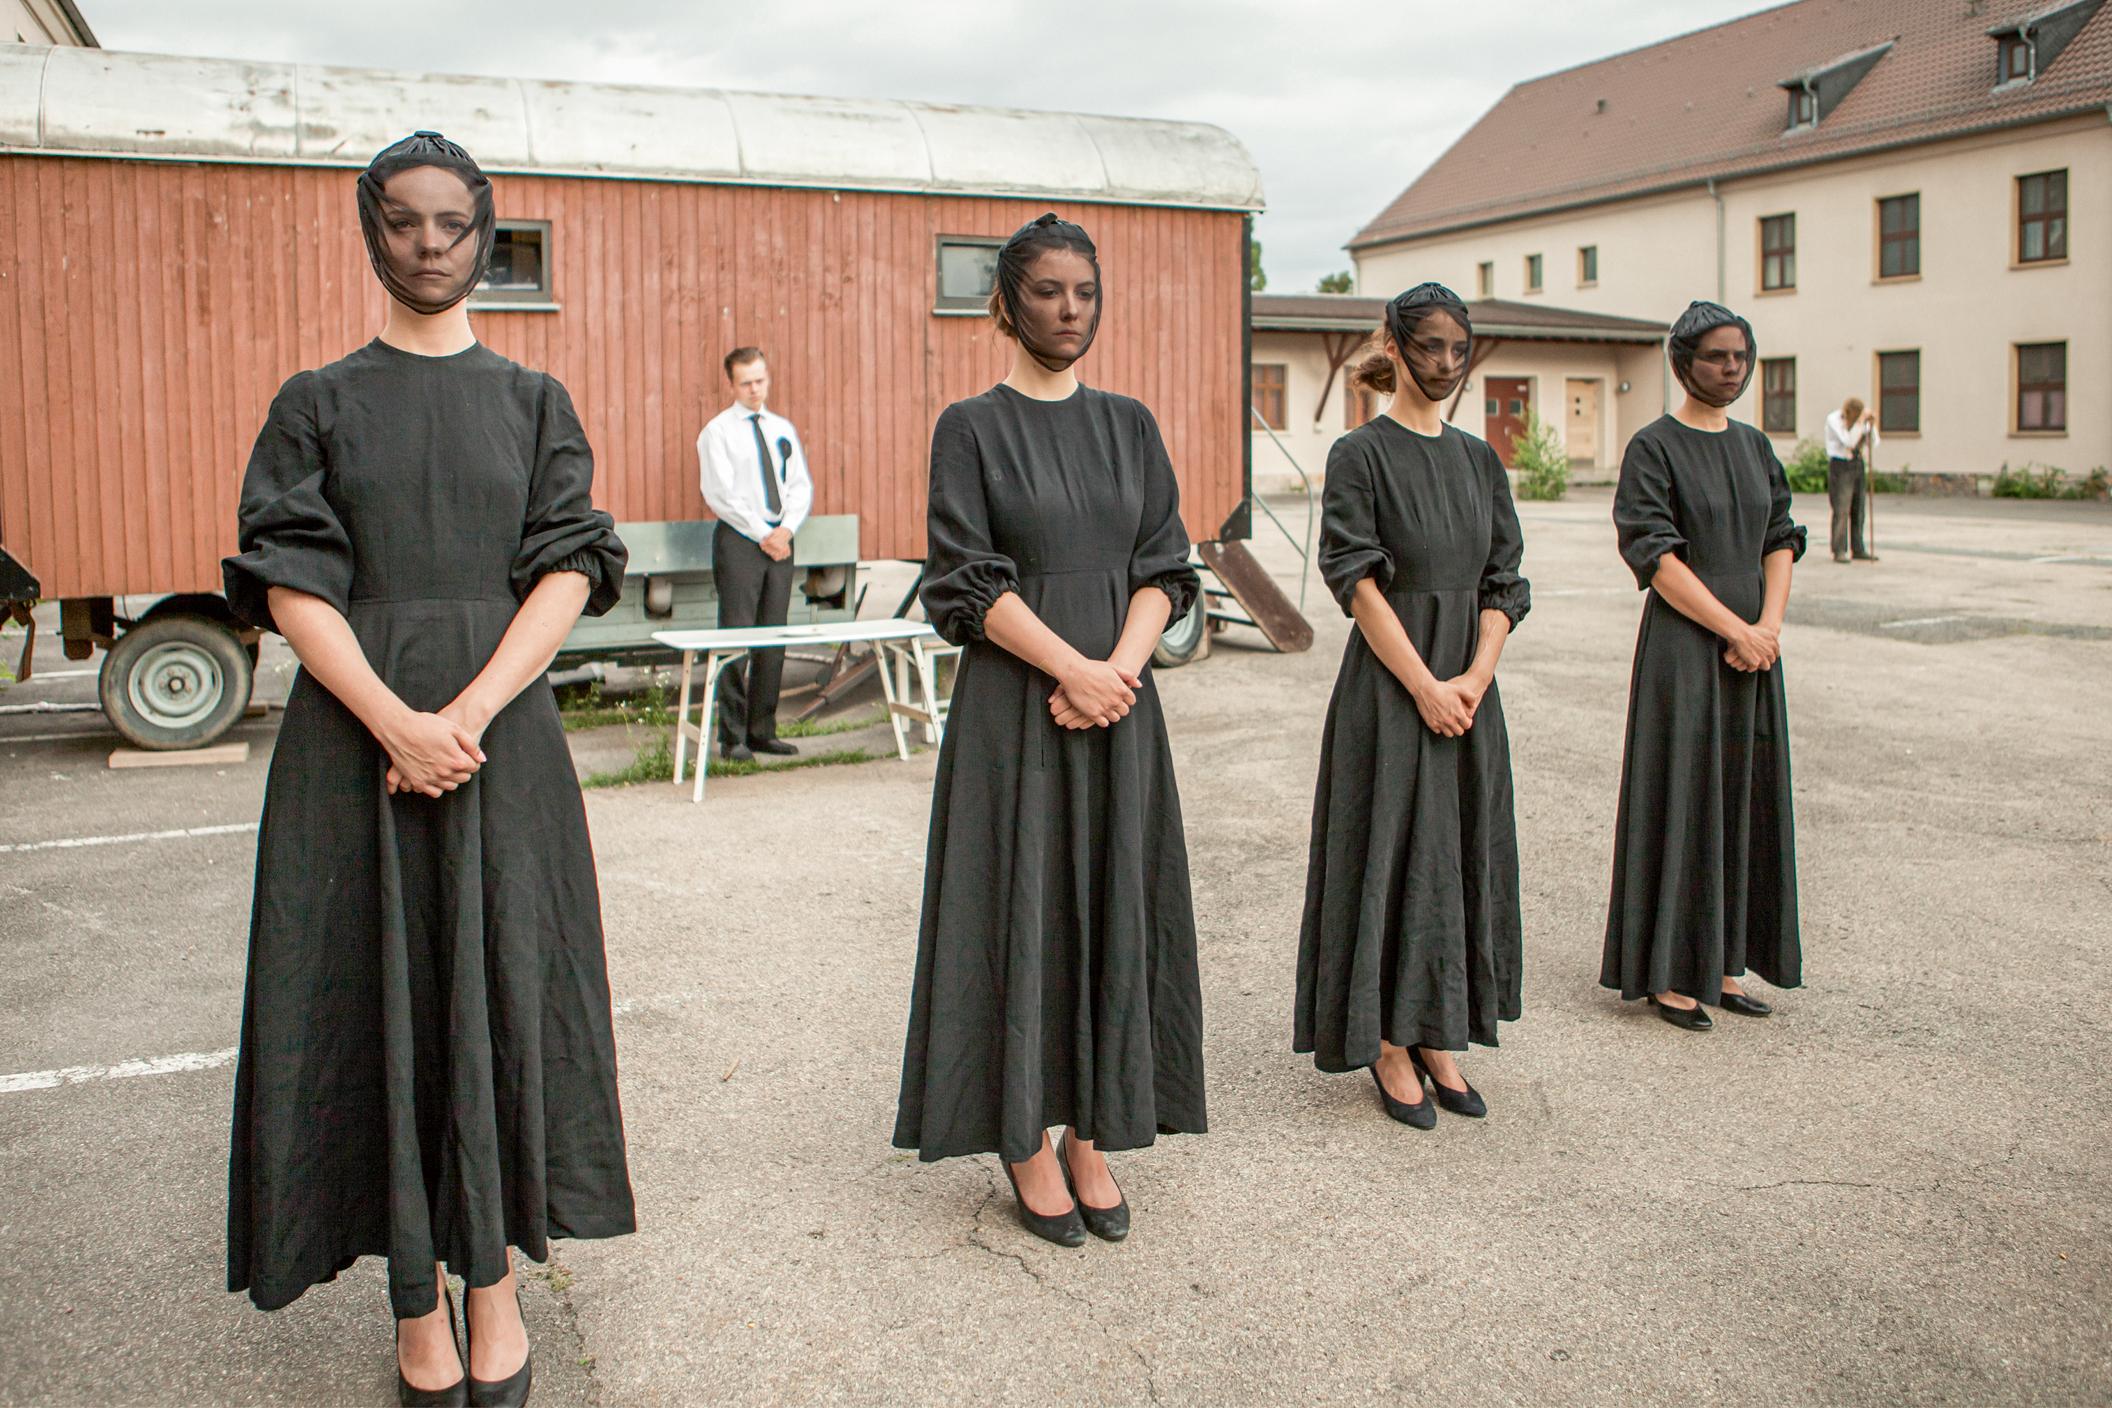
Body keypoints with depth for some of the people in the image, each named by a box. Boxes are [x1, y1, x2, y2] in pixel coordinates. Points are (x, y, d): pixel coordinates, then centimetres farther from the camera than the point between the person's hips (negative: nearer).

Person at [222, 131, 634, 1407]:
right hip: (352, 724, 0)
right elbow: (290, 582, -3)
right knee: (379, 992, 2)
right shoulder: (318, 405, 7)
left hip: (502, 727, 0)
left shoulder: (535, 403, 8)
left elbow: (571, 568, -2)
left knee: (500, 991, 3)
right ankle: (418, 1298, 15)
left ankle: (494, 1276, 19)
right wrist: (394, 719, -17)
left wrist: (470, 712, -16)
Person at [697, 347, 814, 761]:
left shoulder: (783, 429, 15)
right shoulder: (717, 432, -1)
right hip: (738, 540, -5)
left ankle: (762, 730, 12)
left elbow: (801, 486, 11)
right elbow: (720, 495, -9)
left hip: (780, 539, 5)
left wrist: (787, 528, -6)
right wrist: (763, 535, -12)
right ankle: (733, 737, -2)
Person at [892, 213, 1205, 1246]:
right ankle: (1025, 1141, 16)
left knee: (1114, 907, 6)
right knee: (1022, 905, 2)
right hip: (1013, 707, -4)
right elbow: (968, 582, -9)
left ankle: (1090, 1136, 19)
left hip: (1121, 704, 4)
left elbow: (1164, 568, 5)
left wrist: (1118, 670, -11)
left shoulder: (1129, 425, 10)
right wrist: (1074, 669, -17)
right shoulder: (971, 429, -1)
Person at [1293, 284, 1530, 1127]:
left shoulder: (1478, 459, 11)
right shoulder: (1360, 454, -6)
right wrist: (1425, 686, -16)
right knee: (1393, 853, 0)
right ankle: (1389, 1047, 12)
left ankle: (1436, 1040, 21)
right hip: (1389, 684, -6)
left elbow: (1502, 581, 8)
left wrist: (1474, 678, -7)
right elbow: (1358, 581, -12)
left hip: (1471, 686, 6)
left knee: (1464, 855, 9)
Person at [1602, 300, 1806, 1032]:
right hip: (1683, 645, -7)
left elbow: (1780, 539, 8)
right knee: (1679, 799, -2)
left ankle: (1722, 963, 20)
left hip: (1753, 644, 7)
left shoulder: (1754, 446, 12)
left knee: (1741, 798, 10)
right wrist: (1735, 630, -16)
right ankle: (1669, 972, 8)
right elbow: (1654, 553, -16)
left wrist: (1769, 626, -8)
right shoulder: (1653, 447, -8)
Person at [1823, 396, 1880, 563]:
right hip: (1839, 466, -6)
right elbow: (1849, 441, -25)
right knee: (1841, 510, -10)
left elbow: (1873, 444, 2)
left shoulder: (1860, 420, 4)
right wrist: (1861, 421, -26)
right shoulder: (1833, 419, -14)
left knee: (1858, 509, 7)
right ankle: (1839, 552, -8)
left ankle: (1858, 550, 13)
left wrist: (1872, 425, -12)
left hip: (1857, 465, 6)